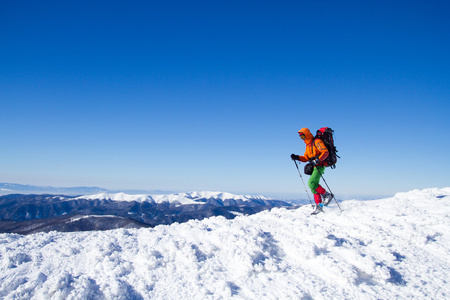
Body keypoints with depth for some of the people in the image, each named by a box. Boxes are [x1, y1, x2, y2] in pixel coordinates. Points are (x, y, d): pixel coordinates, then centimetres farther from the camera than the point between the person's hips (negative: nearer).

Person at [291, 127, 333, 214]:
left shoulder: (317, 141, -10)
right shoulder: (308, 145, 18)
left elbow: (325, 152, -19)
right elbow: (306, 158, 20)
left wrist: (318, 160, -29)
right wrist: (297, 157, 4)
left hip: (320, 166, -9)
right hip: (314, 167, 9)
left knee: (311, 183, -21)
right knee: (314, 186, 5)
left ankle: (327, 195, -6)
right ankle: (319, 205, 6)